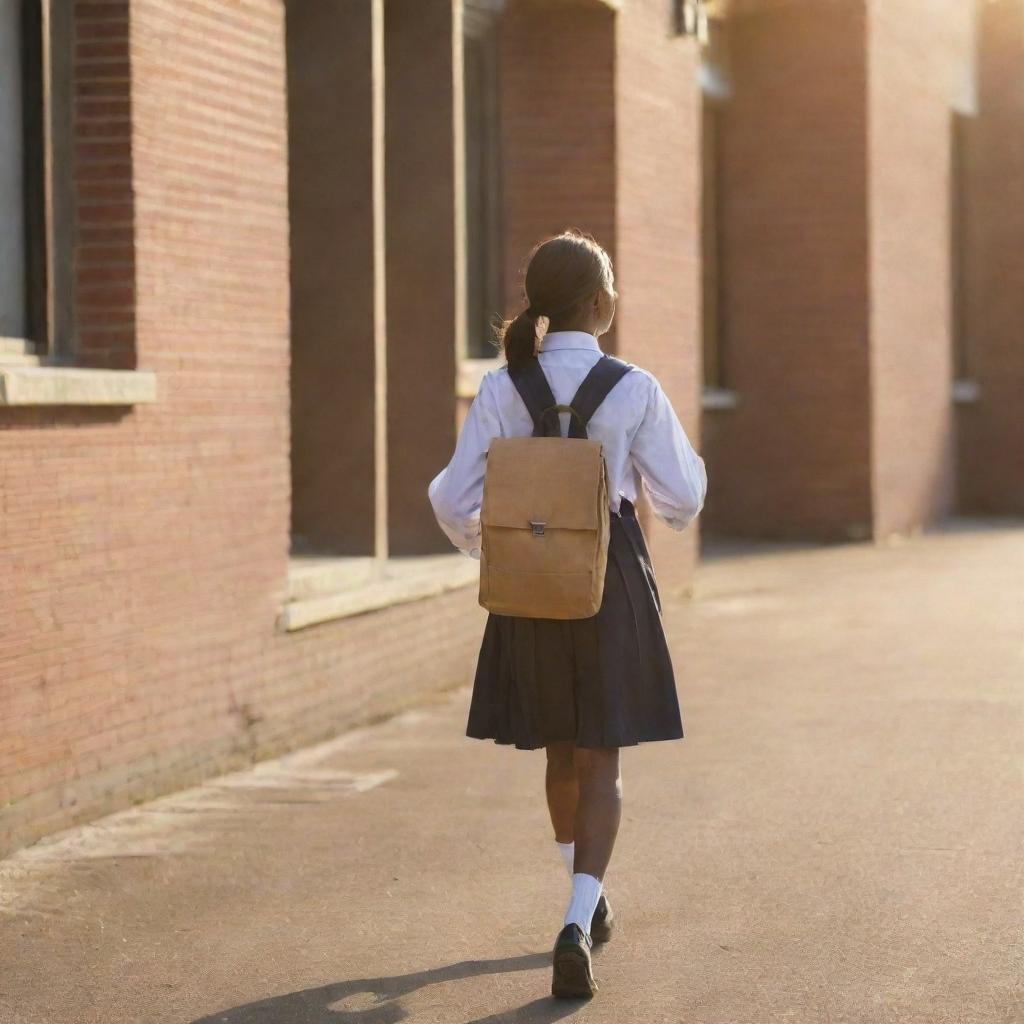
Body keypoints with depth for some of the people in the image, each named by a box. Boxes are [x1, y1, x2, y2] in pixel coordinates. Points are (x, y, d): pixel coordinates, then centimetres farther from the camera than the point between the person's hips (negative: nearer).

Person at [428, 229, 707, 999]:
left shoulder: (501, 391, -5)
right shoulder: (635, 391, -10)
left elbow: (455, 500, -5)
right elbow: (681, 498, -5)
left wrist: (485, 548, 16)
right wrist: (689, 467, 19)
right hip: (612, 585, -3)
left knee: (561, 753, 21)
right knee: (601, 762, 2)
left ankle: (589, 898, 40)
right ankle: (577, 926, -15)